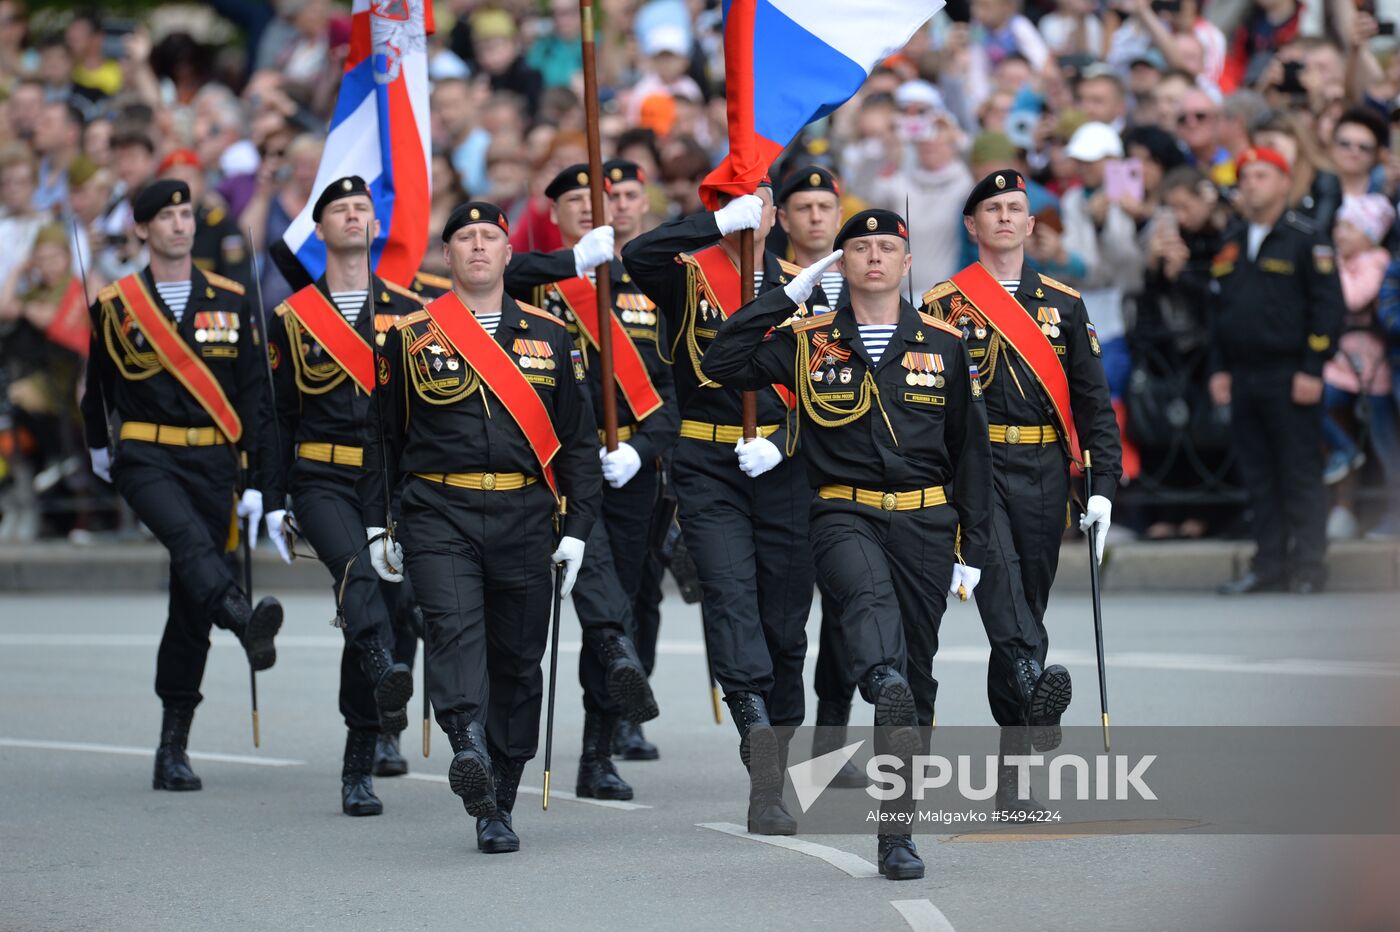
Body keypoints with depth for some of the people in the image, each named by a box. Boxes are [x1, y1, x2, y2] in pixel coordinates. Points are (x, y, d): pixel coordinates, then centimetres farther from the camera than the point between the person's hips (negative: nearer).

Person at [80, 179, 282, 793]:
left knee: (192, 605, 3)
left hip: (212, 464, 2)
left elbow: (255, 397, 6)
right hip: (145, 459, -2)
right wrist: (98, 444, 32)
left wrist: (258, 484, 1)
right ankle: (248, 624, -63)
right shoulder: (115, 305, 4)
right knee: (191, 540, -34)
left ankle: (173, 748, 10)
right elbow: (99, 382, 21)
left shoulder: (231, 302, 7)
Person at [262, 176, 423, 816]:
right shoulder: (292, 319, 7)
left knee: (376, 606, 1)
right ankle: (387, 676, -52)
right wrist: (273, 503, 4)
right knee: (357, 570, -30)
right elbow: (278, 415, 8)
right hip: (321, 482, -1)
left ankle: (359, 769, 11)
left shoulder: (410, 312, 8)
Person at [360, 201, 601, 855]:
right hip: (439, 515, -2)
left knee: (517, 659, 3)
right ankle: (468, 749, -45)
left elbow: (578, 440, 12)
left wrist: (577, 530, 5)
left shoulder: (548, 337, 12)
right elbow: (381, 435, 12)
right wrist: (376, 526, 9)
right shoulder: (410, 337, 8)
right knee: (453, 624, -25)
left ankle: (497, 809, 11)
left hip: (525, 518, 2)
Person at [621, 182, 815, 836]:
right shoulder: (689, 278, 1)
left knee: (784, 617, 6)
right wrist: (720, 222, -22)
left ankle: (775, 773, 18)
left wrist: (779, 441, -10)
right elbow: (637, 256, -21)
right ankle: (763, 762, -30)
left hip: (782, 468, 3)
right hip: (708, 469, -3)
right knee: (730, 594, -19)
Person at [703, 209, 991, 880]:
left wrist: (972, 548, 8)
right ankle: (886, 690, -67)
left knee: (916, 676, 2)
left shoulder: (944, 345, 9)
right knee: (868, 590, -37)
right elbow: (722, 365, -5)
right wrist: (787, 295, -2)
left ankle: (896, 832, 10)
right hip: (844, 514, -2)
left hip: (924, 522, 2)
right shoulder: (808, 342, 7)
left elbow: (971, 450, 13)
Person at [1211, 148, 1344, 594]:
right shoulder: (1231, 245, 16)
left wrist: (1312, 370, -13)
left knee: (1300, 474, -5)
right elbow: (1218, 310, 21)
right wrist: (1219, 369, 13)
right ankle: (1269, 566, 13)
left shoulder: (1307, 239, -4)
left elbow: (1329, 306, -8)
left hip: (1288, 378, -6)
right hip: (1243, 379, 6)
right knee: (1259, 477, 8)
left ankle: (1308, 568, -1)